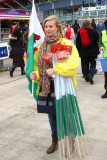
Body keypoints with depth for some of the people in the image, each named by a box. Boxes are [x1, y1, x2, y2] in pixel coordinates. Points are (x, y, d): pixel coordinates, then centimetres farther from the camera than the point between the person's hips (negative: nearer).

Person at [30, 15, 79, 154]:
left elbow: (73, 64, -25)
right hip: (47, 85, 6)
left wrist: (55, 70, -29)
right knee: (51, 113, 16)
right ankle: (55, 140, 36)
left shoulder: (66, 44, -13)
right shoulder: (42, 45, 8)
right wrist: (36, 75, -3)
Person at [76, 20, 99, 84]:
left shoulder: (80, 32, 3)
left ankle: (86, 77, 14)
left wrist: (79, 51, 15)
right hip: (92, 52, -2)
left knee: (85, 65, 11)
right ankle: (90, 74, -13)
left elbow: (77, 44, 7)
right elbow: (97, 42, 0)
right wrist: (97, 51, 10)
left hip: (83, 53, 2)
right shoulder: (93, 31, -3)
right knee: (93, 64, 9)